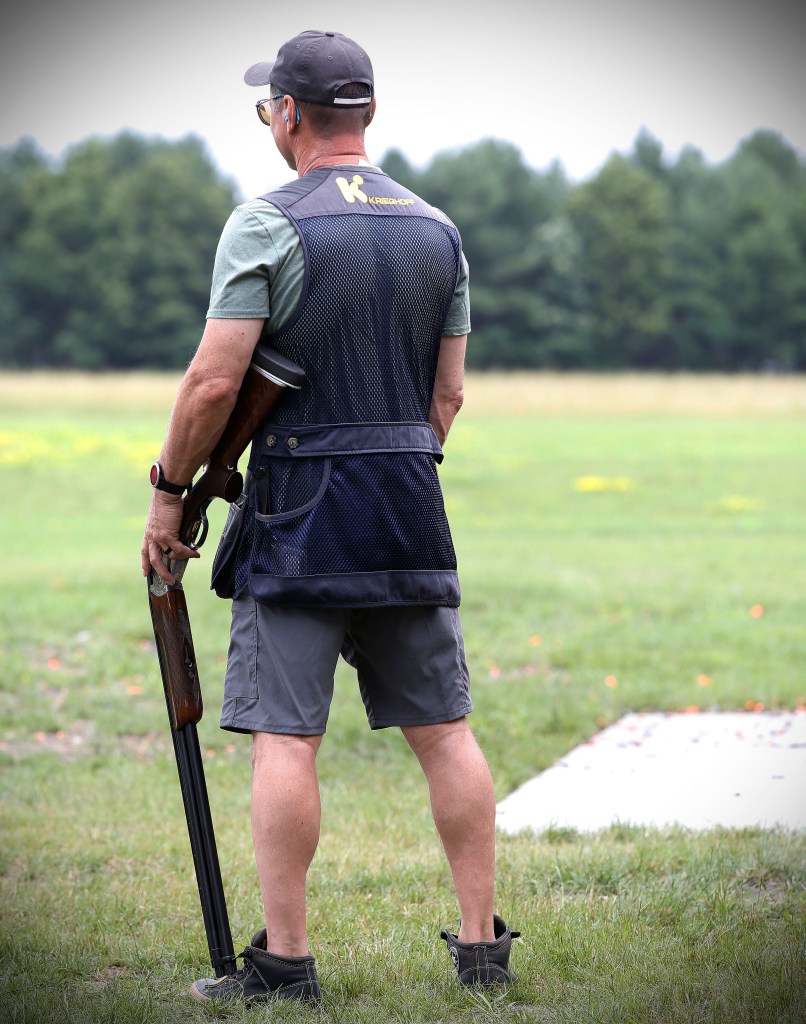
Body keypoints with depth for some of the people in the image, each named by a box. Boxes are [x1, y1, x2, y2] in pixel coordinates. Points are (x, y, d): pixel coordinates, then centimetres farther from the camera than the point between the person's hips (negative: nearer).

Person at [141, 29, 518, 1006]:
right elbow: (447, 394, 12)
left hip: (299, 514, -5)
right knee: (443, 730, 9)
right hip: (412, 508, 5)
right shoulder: (437, 230, 10)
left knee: (285, 736, -4)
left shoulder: (268, 224, -8)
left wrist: (168, 494, -2)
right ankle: (482, 945, 12)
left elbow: (215, 383, -13)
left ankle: (284, 959, -4)